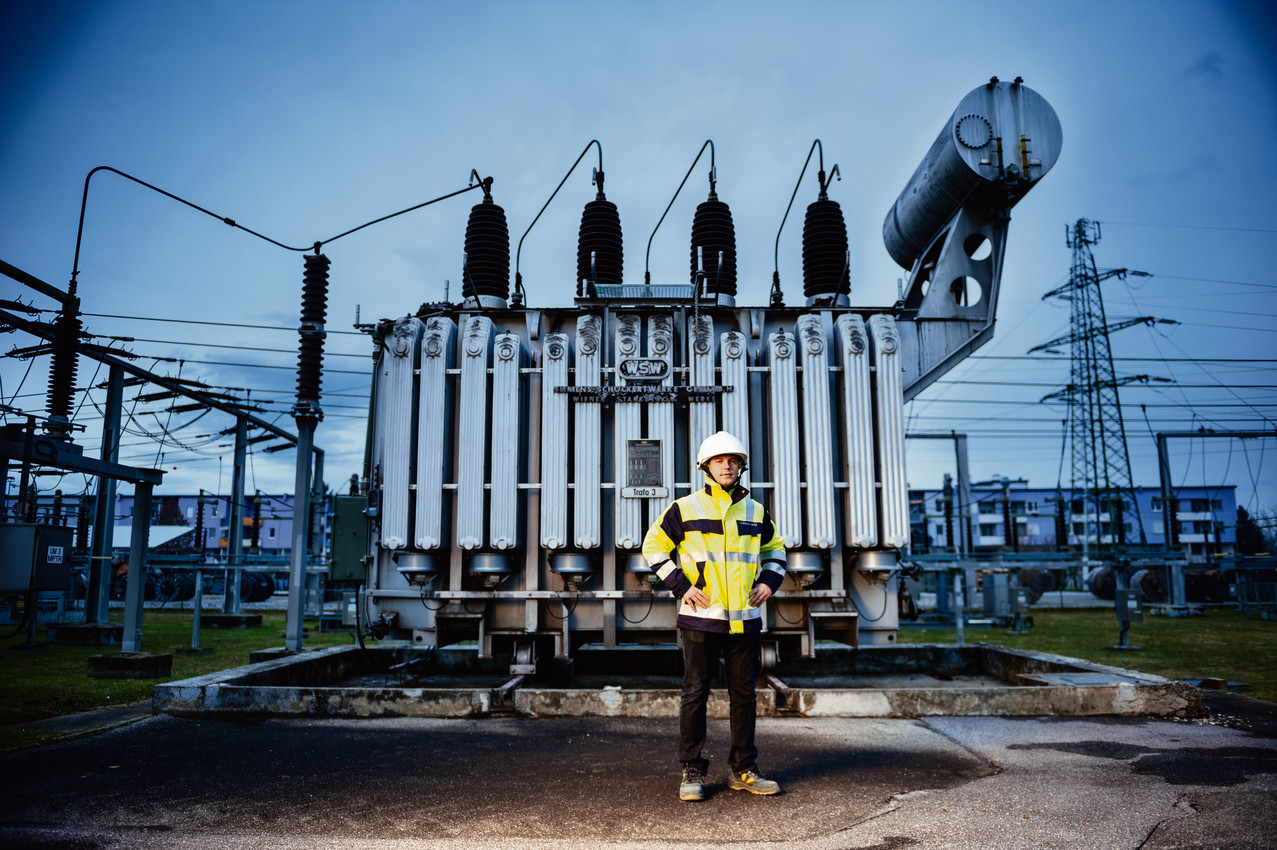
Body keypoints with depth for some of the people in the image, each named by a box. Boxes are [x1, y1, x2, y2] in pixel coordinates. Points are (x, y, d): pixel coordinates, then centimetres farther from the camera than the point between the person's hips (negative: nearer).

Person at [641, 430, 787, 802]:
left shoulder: (756, 512, 11)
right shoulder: (684, 509, -1)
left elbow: (775, 549, 26)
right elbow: (654, 547, 3)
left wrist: (769, 580, 8)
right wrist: (681, 586, -6)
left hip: (745, 618, 4)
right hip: (700, 618, -3)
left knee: (744, 694, 10)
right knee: (695, 693, 1)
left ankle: (743, 770, 22)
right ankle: (692, 772, 12)